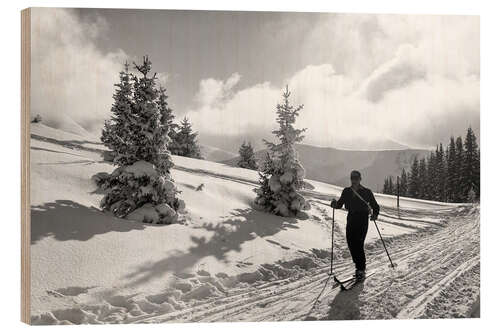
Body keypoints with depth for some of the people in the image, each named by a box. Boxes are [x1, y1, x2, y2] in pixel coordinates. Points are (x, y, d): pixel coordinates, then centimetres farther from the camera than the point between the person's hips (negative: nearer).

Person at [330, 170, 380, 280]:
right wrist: (335, 204, -10)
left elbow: (375, 206, 6)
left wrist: (374, 214, -12)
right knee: (351, 244, 0)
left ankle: (361, 269, -3)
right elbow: (340, 204, 12)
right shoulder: (346, 191, 10)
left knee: (358, 244, -13)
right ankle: (360, 267, 16)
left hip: (363, 221, -4)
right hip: (351, 220, 4)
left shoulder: (367, 192, 0)